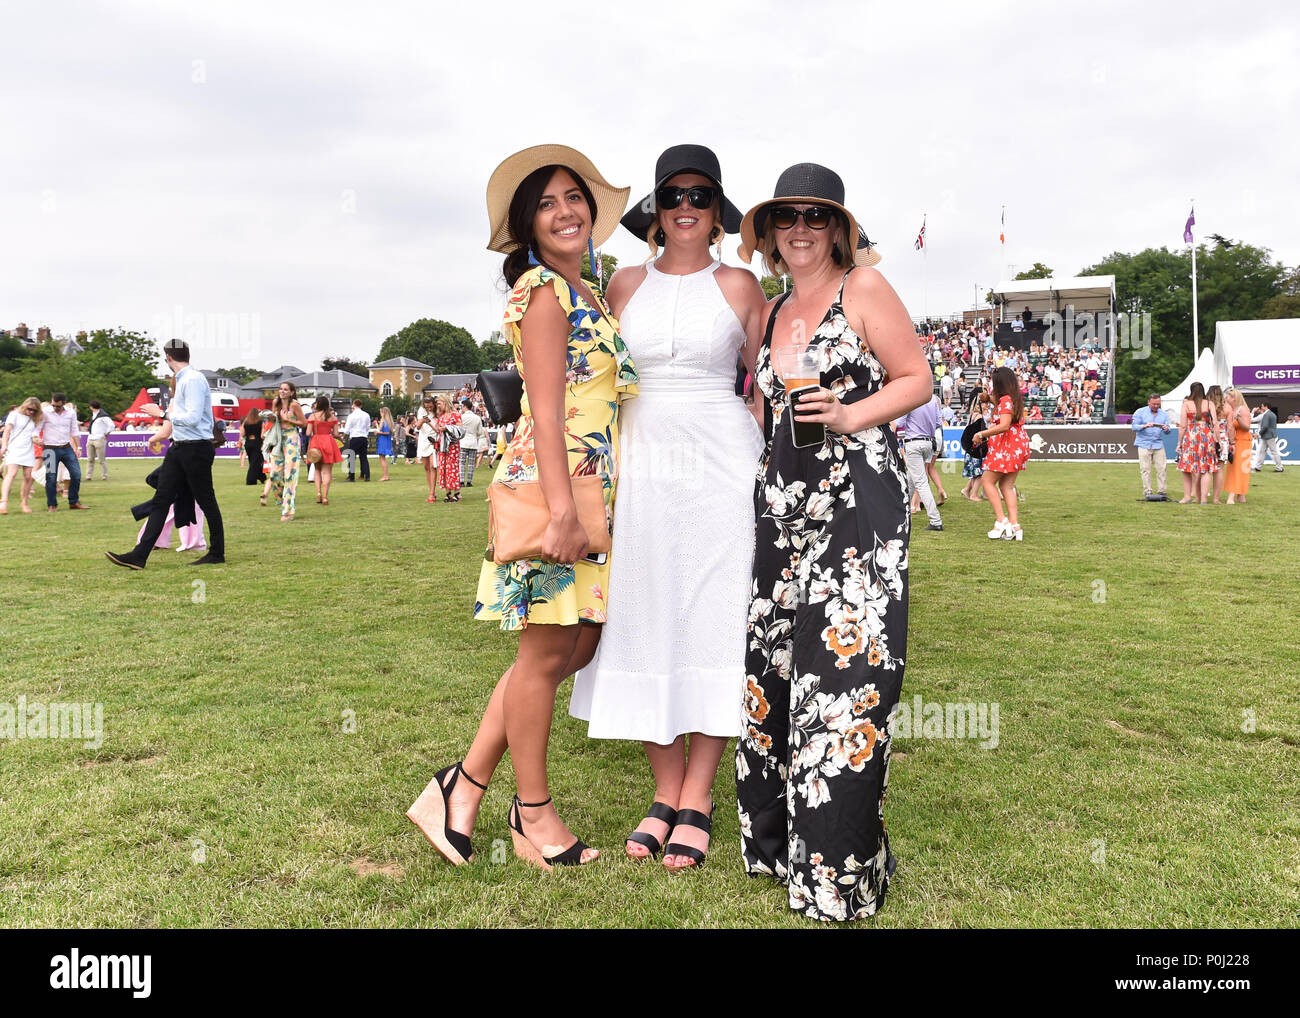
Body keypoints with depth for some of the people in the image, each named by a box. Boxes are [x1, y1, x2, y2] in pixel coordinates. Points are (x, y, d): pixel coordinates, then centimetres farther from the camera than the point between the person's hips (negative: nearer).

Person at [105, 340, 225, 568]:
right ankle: (139, 555, 3)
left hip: (196, 448, -10)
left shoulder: (193, 379, -14)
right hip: (178, 449, 10)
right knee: (161, 500, 4)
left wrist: (168, 414, -9)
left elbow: (193, 418, -23)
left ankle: (217, 553, 12)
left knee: (206, 502, 1)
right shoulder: (181, 380, 17)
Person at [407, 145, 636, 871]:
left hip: (595, 493, 9)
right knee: (546, 653, 1)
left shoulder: (589, 295, 20)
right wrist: (563, 509, -23)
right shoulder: (542, 289, -6)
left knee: (577, 647, 10)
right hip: (552, 486, -9)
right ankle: (534, 813, 18)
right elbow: (546, 407, -16)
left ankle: (464, 789, 19)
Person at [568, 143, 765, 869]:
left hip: (723, 462, -2)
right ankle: (666, 793, 17)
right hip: (645, 463, 3)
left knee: (713, 620, -1)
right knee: (648, 623, 4)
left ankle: (698, 801, 10)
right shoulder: (627, 284, 10)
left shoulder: (738, 285, 4)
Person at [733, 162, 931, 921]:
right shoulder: (775, 311, 19)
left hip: (858, 503, -7)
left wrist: (848, 417, -16)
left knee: (842, 668, -8)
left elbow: (916, 380, -2)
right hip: (784, 508, 7)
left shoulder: (864, 288, 0)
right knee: (776, 665, 8)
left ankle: (841, 867, 4)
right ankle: (780, 839, 22)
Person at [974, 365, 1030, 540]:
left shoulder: (1005, 400, -14)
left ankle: (1001, 520, -6)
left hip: (1007, 445, -9)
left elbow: (1004, 426, -24)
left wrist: (981, 434, -18)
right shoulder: (1016, 398, 15)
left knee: (988, 481, 0)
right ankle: (1014, 525, 2)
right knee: (1007, 484, 8)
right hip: (1019, 445, 9)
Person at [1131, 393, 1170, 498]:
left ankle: (1161, 490, 2)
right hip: (1144, 445, -2)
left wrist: (1166, 429, -14)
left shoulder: (1164, 414, 13)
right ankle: (1147, 491, 1)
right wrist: (1144, 426, -23)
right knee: (1145, 469, -4)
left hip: (1158, 445, 2)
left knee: (1161, 469, -3)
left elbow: (1167, 432, 10)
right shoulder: (1140, 412, 4)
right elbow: (1134, 427, -4)